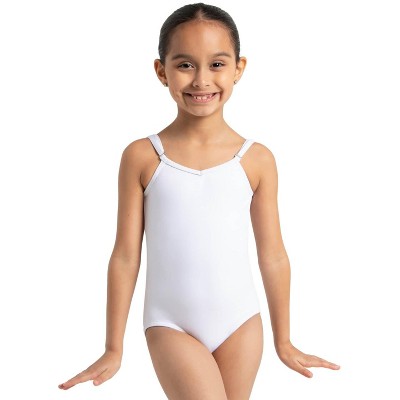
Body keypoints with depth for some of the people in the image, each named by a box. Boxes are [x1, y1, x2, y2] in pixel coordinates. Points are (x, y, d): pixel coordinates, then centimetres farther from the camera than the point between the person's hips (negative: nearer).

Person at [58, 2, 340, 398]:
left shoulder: (257, 160, -4)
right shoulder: (141, 157, -6)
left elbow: (273, 256, 3)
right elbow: (125, 256, -2)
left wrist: (284, 342, 10)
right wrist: (113, 349, 2)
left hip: (240, 324, 2)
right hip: (170, 326, -2)